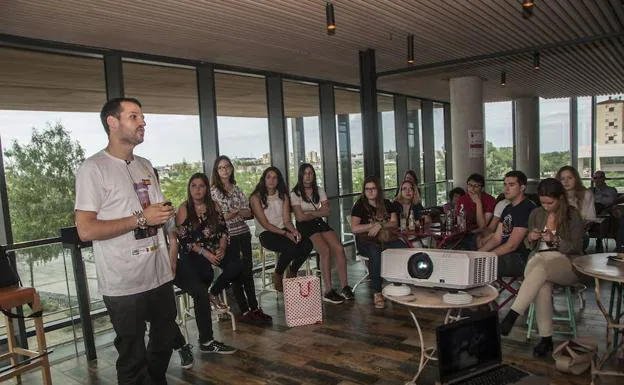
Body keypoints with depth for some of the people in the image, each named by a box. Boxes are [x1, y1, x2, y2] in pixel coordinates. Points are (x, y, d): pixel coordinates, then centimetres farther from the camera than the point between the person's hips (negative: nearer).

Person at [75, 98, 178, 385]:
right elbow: (85, 230, -18)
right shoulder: (93, 168, -11)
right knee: (133, 357, 8)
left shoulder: (145, 166, 12)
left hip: (160, 275, 7)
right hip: (124, 284, -7)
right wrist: (141, 219, -20)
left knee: (164, 342, 22)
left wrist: (166, 213, 4)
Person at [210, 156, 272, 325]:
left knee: (248, 271, 8)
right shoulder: (213, 191, -3)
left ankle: (254, 308, 15)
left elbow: (249, 212, 8)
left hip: (243, 233, 5)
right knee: (237, 273, -1)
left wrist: (235, 212, -11)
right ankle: (245, 311, 7)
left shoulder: (236, 189, 14)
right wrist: (231, 215, -18)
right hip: (228, 236, -5)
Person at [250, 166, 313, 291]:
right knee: (291, 247, -32)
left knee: (307, 244, -21)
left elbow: (287, 220, 5)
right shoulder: (256, 197, -6)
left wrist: (294, 230, -17)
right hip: (266, 234, -5)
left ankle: (292, 273, 3)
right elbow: (265, 224, -11)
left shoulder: (283, 196, 11)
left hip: (283, 230, 5)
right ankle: (278, 276, -5)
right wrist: (285, 233, -19)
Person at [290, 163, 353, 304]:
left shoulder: (319, 191, 15)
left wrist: (309, 213, -6)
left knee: (339, 248, -20)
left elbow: (326, 211, 5)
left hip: (320, 223, 5)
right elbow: (300, 217, -10)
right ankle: (328, 291, -23)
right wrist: (317, 212, 1)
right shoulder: (295, 194, -1)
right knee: (325, 250, -28)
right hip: (305, 226, -5)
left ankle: (345, 287, -15)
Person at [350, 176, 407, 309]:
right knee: (375, 253, -38)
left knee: (405, 248, -27)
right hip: (366, 242, -3)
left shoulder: (386, 204, 15)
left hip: (385, 239, 4)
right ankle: (377, 293, -29)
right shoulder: (360, 205, 4)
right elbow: (354, 228, -8)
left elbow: (395, 223, 5)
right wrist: (373, 225, -8)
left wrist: (380, 226, -12)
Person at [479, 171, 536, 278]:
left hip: (521, 259, -9)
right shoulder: (508, 208, 19)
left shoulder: (526, 209, -12)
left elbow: (511, 246, -17)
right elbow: (496, 238, 15)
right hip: (505, 254, 9)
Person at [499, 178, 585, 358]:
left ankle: (512, 315, -43)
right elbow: (529, 245, 18)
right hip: (538, 257, 3)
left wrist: (555, 239, -19)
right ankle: (545, 338, -29)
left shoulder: (573, 215, 0)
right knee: (542, 285, -34)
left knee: (540, 269, -39)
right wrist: (530, 238, -6)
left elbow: (576, 248, -3)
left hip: (565, 262, -3)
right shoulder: (536, 213, 11)